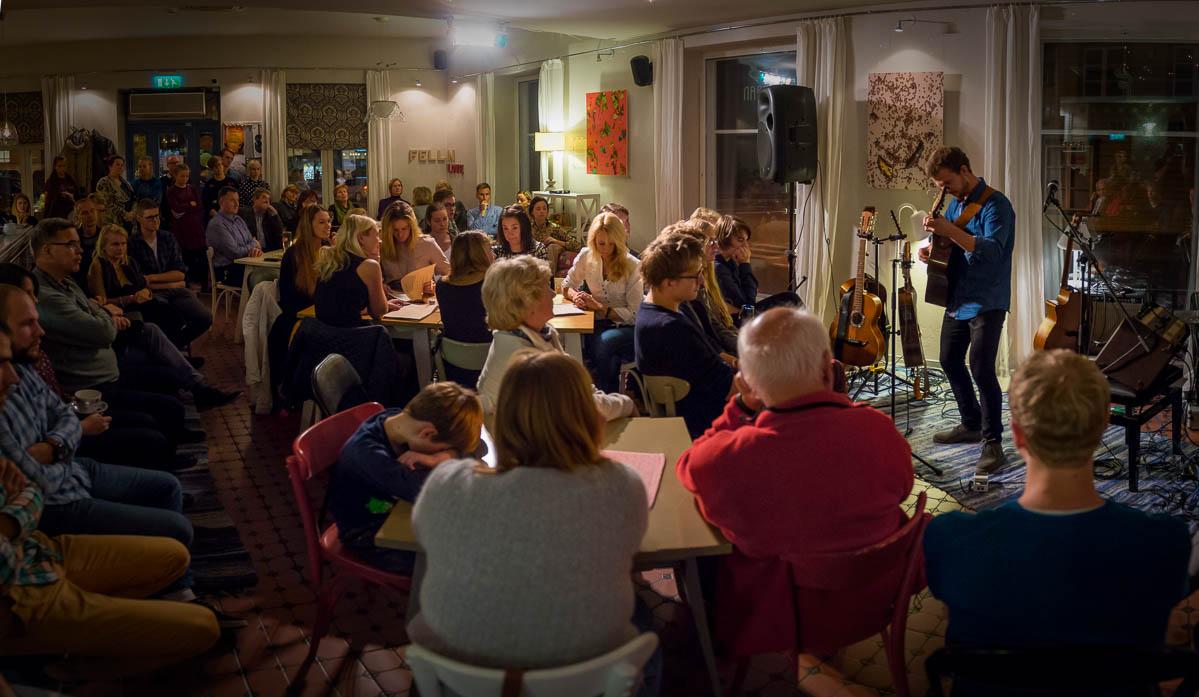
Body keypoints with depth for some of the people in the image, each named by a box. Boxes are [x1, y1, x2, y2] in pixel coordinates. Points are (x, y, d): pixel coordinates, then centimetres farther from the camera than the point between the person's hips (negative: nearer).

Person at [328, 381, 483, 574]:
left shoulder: (400, 419, -11)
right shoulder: (367, 453, -33)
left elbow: (467, 450, -6)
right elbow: (422, 490, -42)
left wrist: (435, 458, -25)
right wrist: (450, 463, -25)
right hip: (366, 536, -7)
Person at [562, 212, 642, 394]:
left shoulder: (632, 266, -9)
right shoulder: (586, 256, 3)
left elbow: (633, 314, -11)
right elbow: (566, 287, 15)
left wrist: (599, 307, -19)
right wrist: (576, 296, -8)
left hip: (628, 328, -3)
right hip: (600, 324, 3)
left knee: (604, 341, -36)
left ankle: (608, 395, -19)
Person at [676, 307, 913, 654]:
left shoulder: (727, 459, -33)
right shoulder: (879, 430, -26)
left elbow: (690, 465, -5)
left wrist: (741, 406, -10)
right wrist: (834, 402, 2)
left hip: (772, 617, -3)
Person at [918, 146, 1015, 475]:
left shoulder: (995, 204, -15)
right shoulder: (955, 203, 12)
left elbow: (992, 252, -27)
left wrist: (949, 230, -33)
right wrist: (931, 250, 0)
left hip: (986, 302, -9)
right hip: (957, 299, 9)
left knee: (981, 368, -13)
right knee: (950, 361, 16)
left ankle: (993, 442, -4)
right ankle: (971, 424, 33)